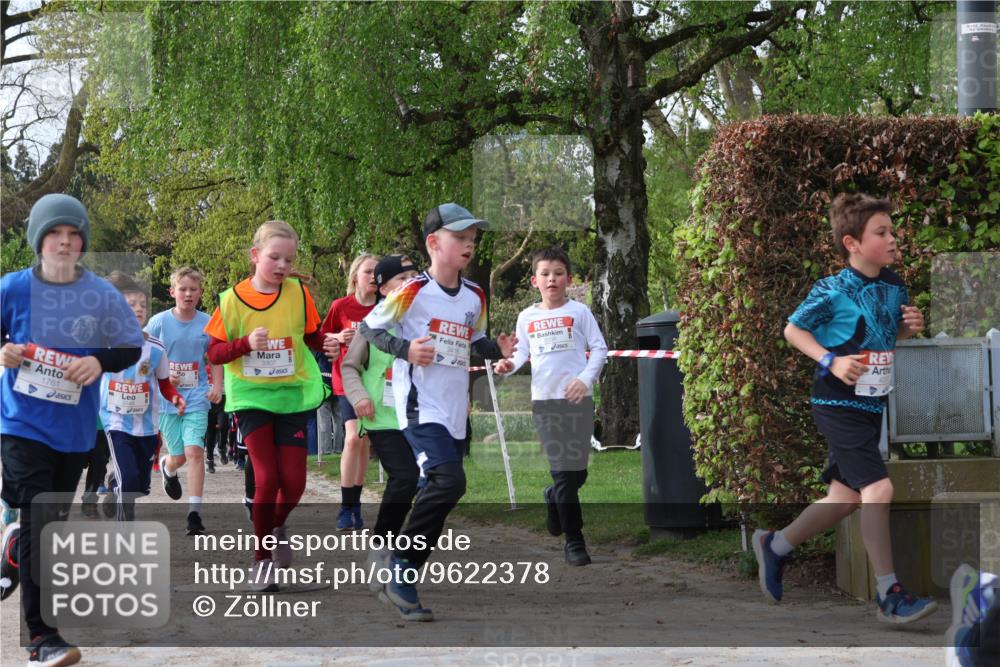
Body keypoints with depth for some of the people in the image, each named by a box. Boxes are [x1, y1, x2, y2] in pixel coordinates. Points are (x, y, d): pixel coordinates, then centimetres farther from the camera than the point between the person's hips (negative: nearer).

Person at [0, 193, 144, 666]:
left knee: (54, 520, 16)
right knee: (38, 522, -12)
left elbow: (131, 348, 4)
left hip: (74, 429, 3)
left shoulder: (103, 296, -3)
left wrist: (100, 362, -15)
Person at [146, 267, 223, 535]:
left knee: (194, 451, -15)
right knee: (179, 456, 6)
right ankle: (166, 467, 46)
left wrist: (217, 387, -4)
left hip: (197, 398, 0)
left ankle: (194, 513, -13)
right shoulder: (159, 322, -3)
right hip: (167, 398, 0)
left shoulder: (207, 323, 0)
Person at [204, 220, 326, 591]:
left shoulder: (298, 293, -2)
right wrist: (246, 343, -21)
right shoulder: (234, 299, -6)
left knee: (293, 481, -1)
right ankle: (262, 557, 6)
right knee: (266, 478, -10)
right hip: (251, 396, -2)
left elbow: (314, 338, 7)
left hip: (292, 395, 2)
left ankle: (277, 526, 32)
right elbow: (214, 353, -3)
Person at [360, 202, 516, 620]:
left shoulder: (475, 296, 12)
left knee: (437, 492, 10)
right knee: (449, 481, -25)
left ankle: (401, 584, 24)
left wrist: (498, 349, 5)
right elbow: (368, 326, -2)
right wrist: (405, 348, -18)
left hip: (454, 412, 8)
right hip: (420, 407, -8)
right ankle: (401, 570, -15)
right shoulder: (414, 290, -8)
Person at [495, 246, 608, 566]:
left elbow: (599, 348, 0)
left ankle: (554, 498, 38)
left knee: (578, 471, 4)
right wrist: (509, 365, -10)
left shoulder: (579, 311, 1)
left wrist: (585, 378, -13)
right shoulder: (526, 317, 8)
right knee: (563, 472, -3)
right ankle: (574, 540, 4)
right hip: (544, 400, 1)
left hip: (577, 398, -1)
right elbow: (523, 353, 12)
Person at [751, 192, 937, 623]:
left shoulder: (894, 287, 6)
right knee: (878, 489, -17)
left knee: (846, 497, 12)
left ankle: (775, 545, 32)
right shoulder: (833, 292, -15)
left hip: (871, 406, 8)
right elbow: (793, 329, -5)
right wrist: (831, 361, -18)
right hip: (838, 405, -8)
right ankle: (889, 595, -10)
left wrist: (910, 327, -1)